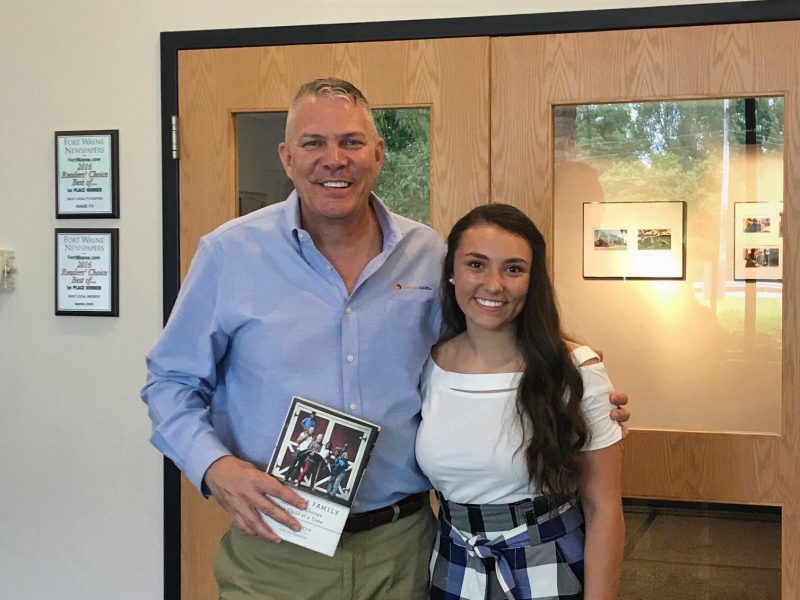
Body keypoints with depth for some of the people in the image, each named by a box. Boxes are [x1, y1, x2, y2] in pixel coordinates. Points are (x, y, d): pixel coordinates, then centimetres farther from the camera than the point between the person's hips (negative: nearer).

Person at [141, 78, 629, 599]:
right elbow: (171, 383, 1)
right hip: (274, 552, -2)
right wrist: (213, 467, -16)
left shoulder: (430, 256, 1)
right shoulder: (228, 253, -7)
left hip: (402, 547, 2)